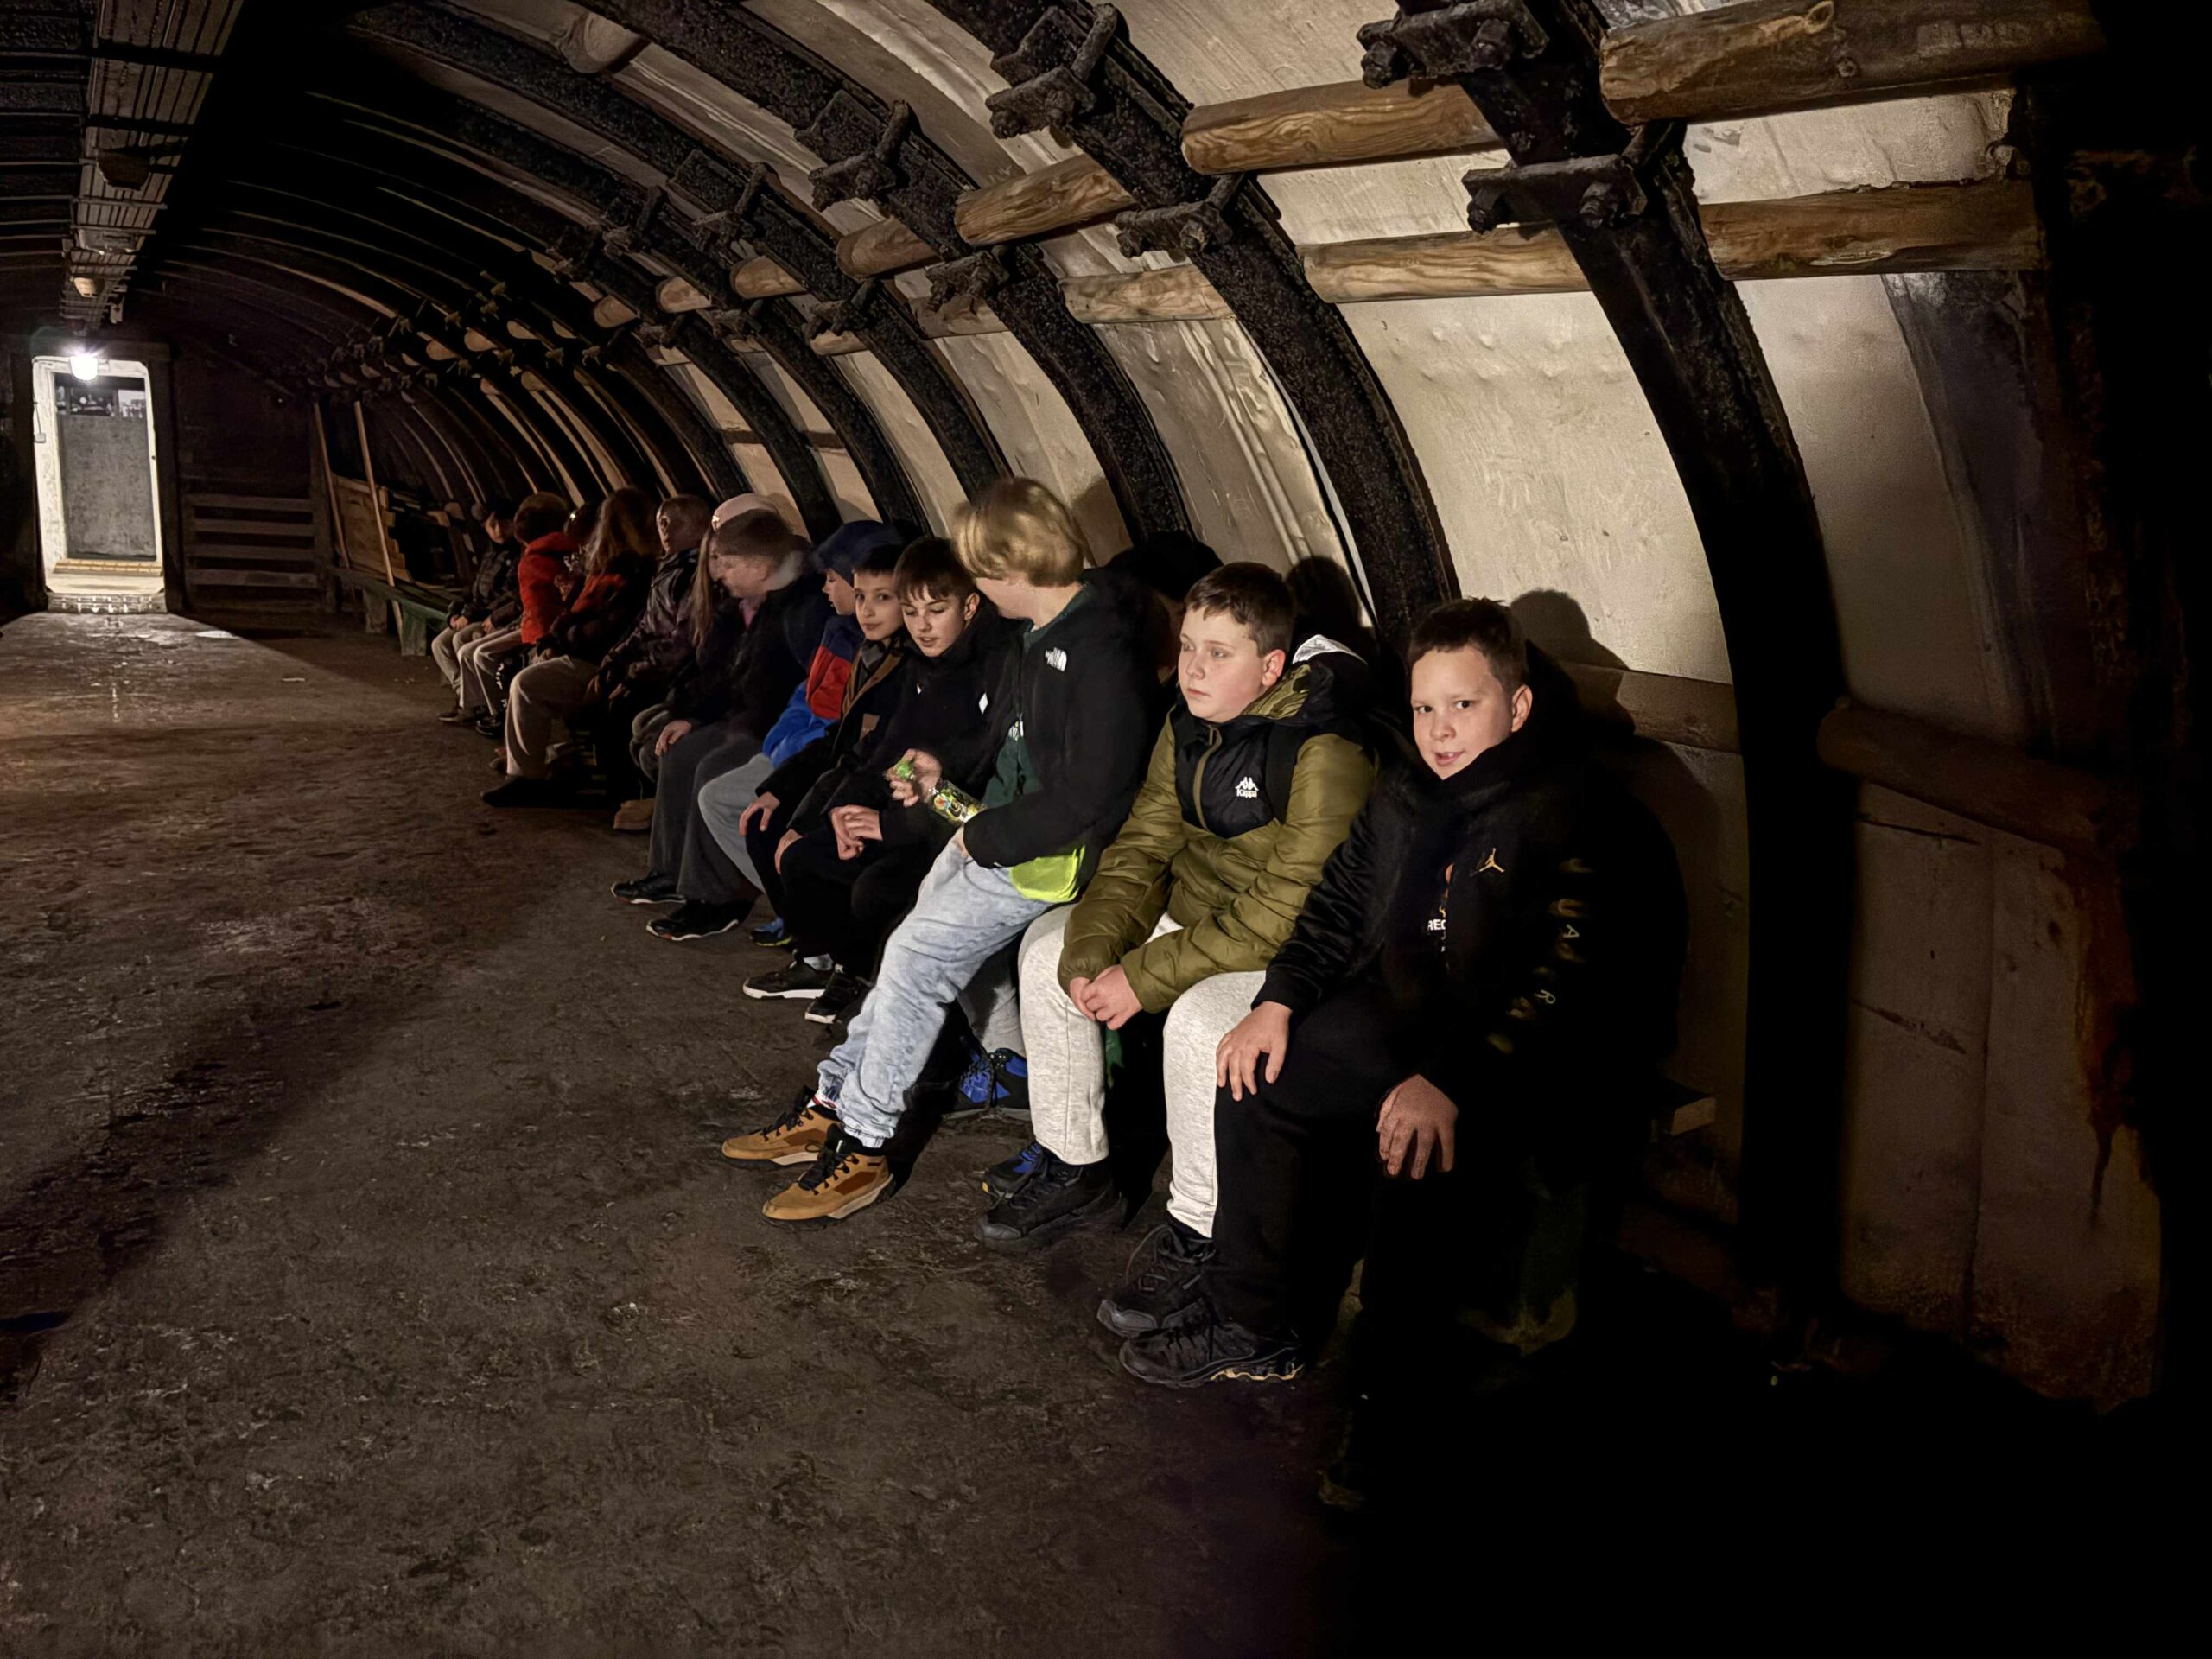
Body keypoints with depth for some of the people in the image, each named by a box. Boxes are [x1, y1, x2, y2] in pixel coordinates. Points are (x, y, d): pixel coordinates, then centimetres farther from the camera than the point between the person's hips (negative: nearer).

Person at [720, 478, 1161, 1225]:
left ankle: (862, 1144, -4)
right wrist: (946, 779, 14)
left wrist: (986, 838, -16)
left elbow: (1087, 796, -25)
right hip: (998, 830, 9)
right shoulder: (1048, 632, 10)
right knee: (911, 953, 4)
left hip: (1052, 854, -9)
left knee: (915, 956, -15)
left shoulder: (1103, 652, -22)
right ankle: (833, 1102, 15)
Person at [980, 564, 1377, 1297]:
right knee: (1048, 945, 3)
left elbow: (1285, 911, -29)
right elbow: (1141, 848, 3)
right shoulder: (1187, 726, 1)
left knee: (1199, 1017, -35)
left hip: (1287, 952, -9)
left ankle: (1195, 1231, -12)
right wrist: (1093, 953, -15)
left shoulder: (1324, 753, -26)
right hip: (1190, 913, 9)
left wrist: (1144, 977, -26)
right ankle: (1074, 1168, 14)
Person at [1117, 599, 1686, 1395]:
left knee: (1427, 1148, -31)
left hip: (1530, 1065, -7)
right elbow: (1340, 901, 16)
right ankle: (1247, 1328, 4)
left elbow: (1561, 983, -28)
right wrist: (1278, 1000, 0)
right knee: (1259, 1076, -6)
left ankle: (1392, 1383, -9)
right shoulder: (1407, 790, 8)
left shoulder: (1583, 816, -17)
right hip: (1404, 1017, 8)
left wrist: (1450, 1083, -36)